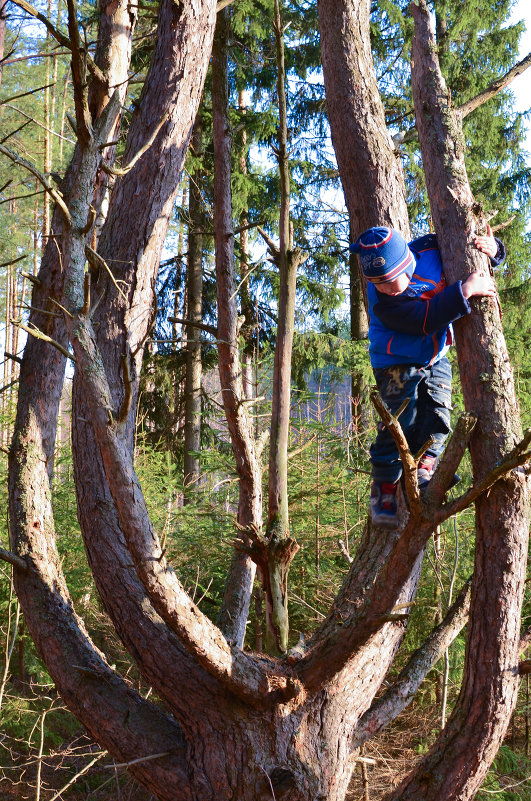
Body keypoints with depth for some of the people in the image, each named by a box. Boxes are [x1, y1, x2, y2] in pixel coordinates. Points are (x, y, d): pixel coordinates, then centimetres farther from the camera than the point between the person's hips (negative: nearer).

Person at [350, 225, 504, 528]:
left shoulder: (431, 250, -14)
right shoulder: (382, 301, -29)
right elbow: (424, 320, -38)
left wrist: (492, 249, -21)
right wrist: (464, 291, -40)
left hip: (435, 359, 5)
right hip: (397, 364, -5)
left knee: (435, 422, -6)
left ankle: (420, 487, 2)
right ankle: (384, 499, 5)